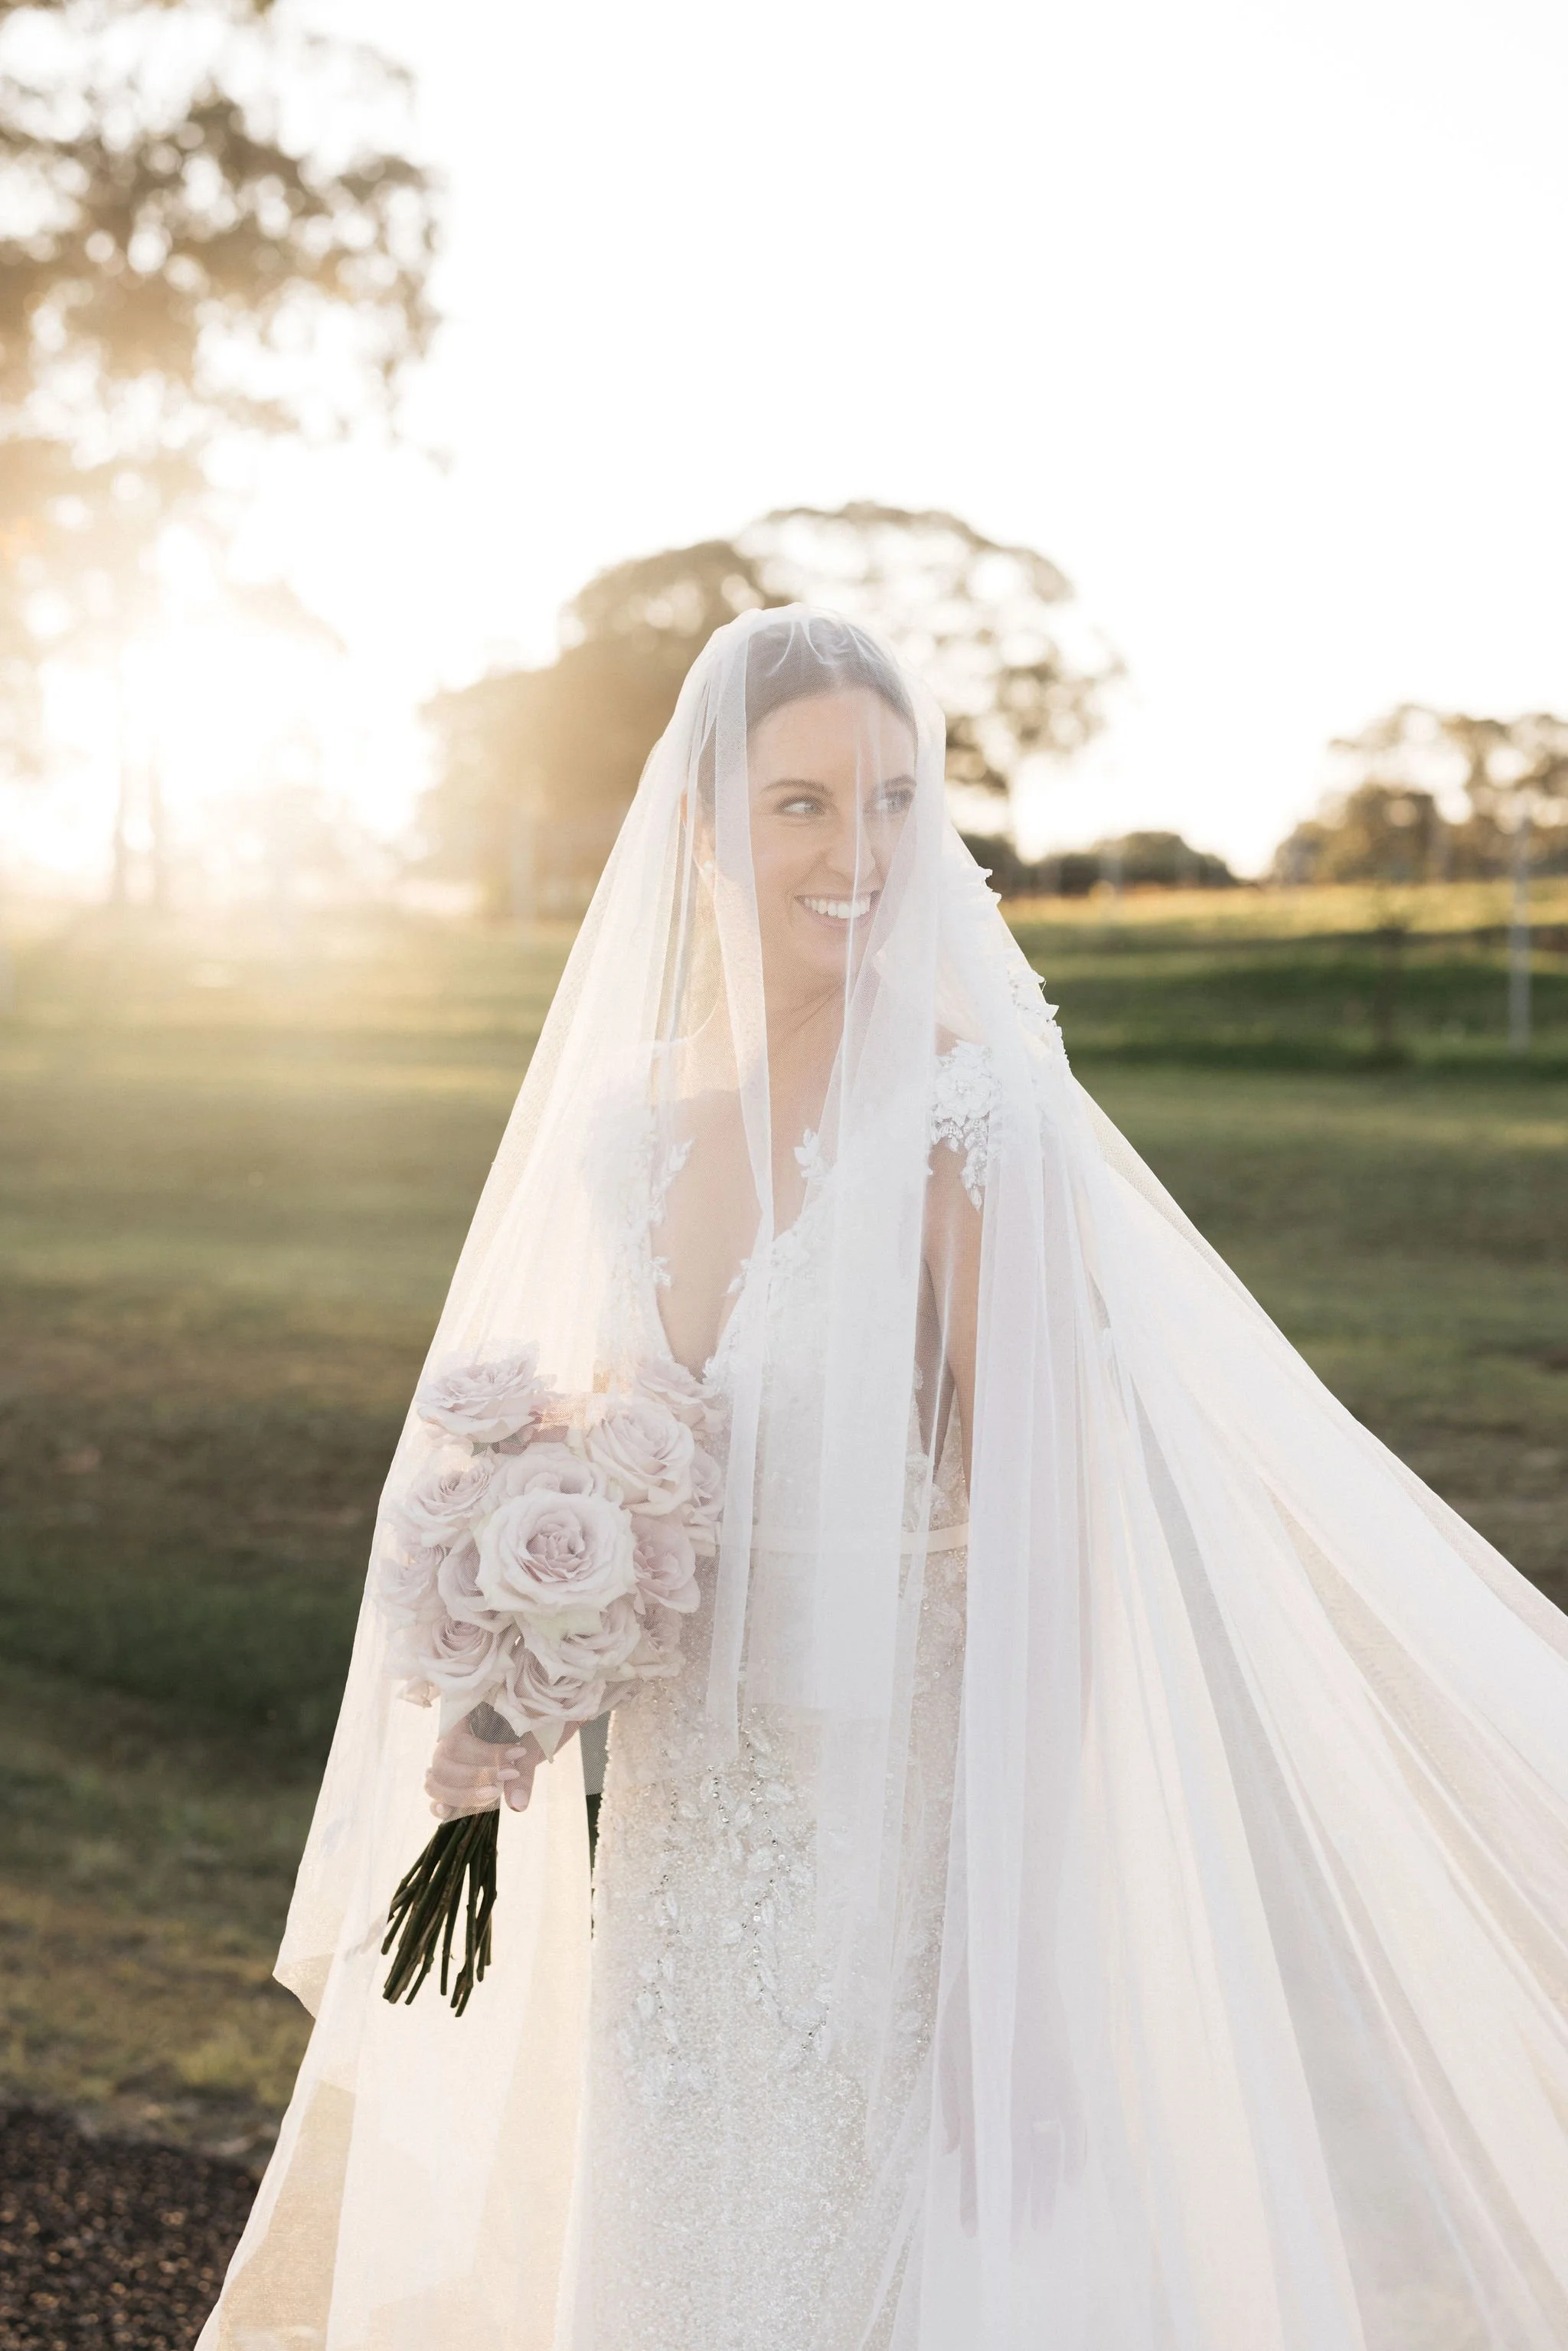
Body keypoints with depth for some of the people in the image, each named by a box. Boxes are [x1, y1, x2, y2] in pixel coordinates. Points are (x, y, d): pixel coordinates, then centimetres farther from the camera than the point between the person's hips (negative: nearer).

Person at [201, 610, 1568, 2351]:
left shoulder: (971, 1122, -16)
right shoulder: (624, 1118, 3)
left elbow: (1042, 1558, -16)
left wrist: (1018, 1977, -17)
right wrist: (503, 1690, -1)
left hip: (905, 1844, -6)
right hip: (671, 1855, 6)